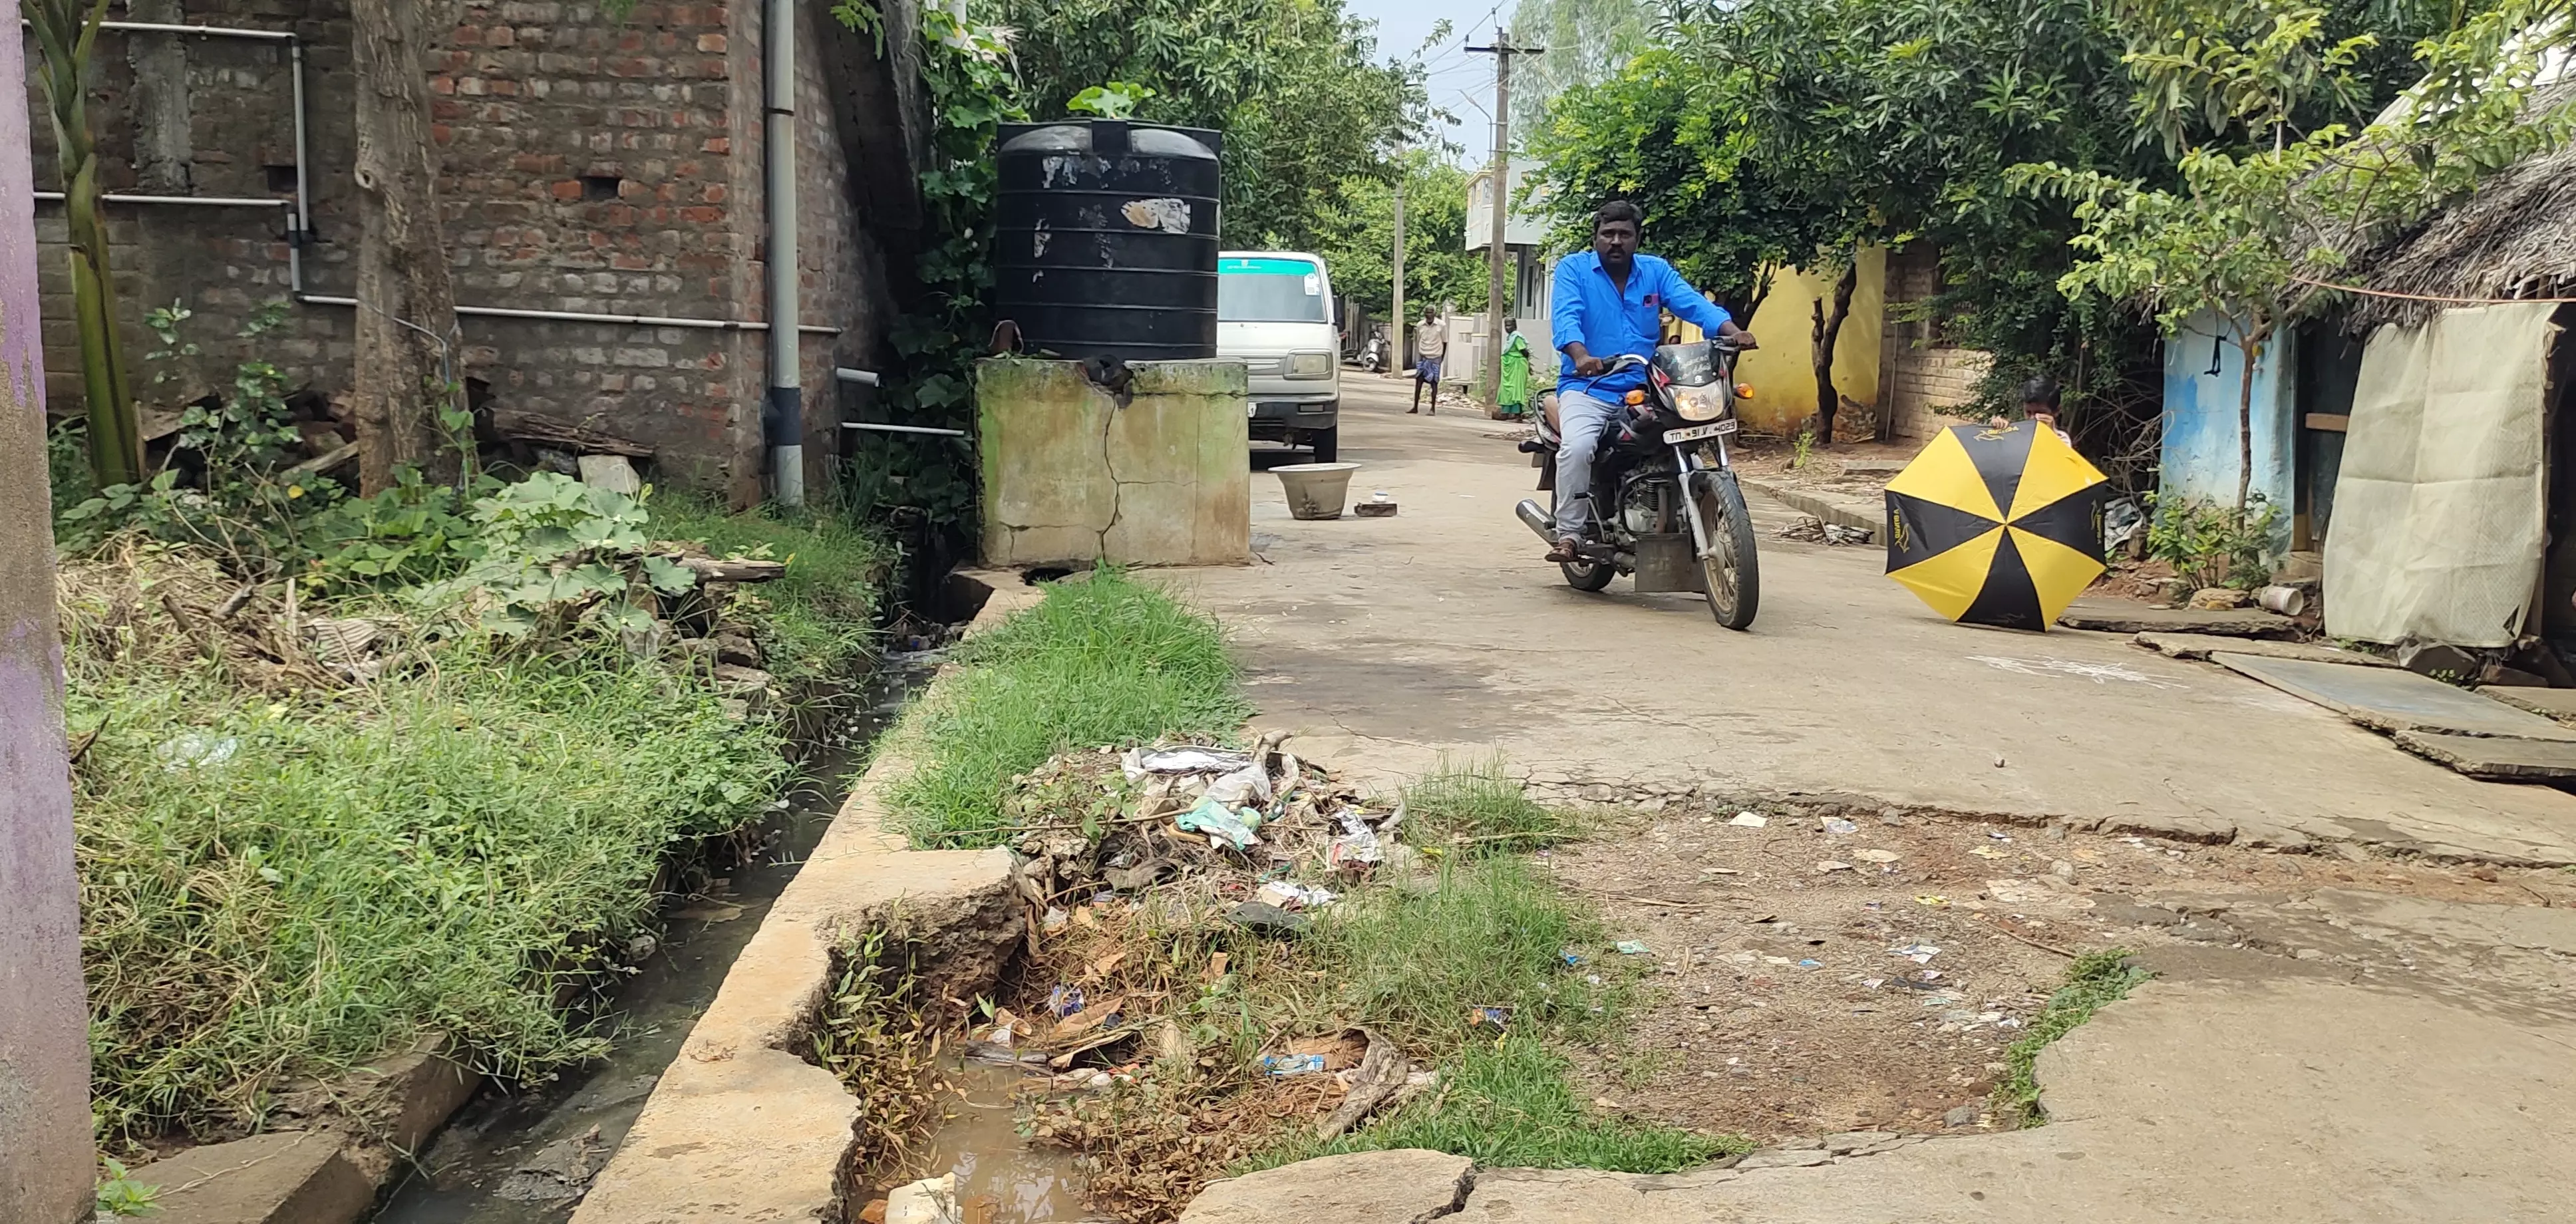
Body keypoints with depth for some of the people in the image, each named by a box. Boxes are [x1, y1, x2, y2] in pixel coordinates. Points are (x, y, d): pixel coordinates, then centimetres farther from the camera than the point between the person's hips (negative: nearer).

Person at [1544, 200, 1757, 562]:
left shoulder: (1656, 271, 13)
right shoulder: (1573, 268, 3)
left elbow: (1693, 303, -2)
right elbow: (1565, 317, -14)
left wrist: (1731, 330, -21)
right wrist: (1581, 356, -35)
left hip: (1645, 390, 3)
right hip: (1588, 387, -3)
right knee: (1577, 447, -31)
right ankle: (1569, 534, -19)